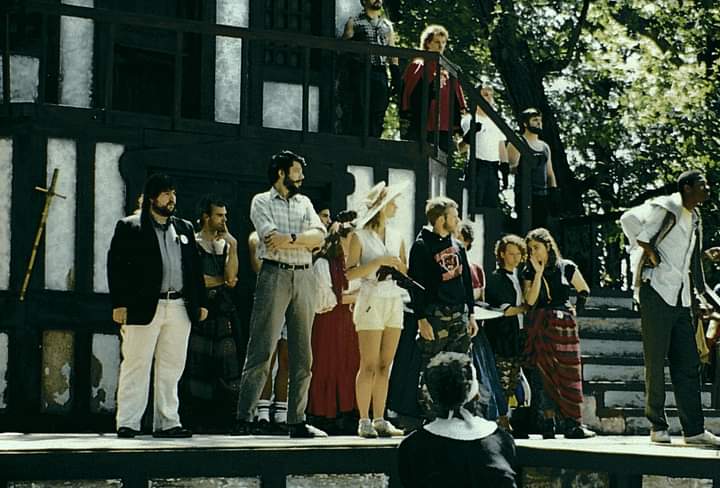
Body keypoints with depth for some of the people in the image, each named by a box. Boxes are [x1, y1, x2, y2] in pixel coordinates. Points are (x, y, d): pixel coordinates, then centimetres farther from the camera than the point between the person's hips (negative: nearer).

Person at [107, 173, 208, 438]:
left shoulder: (184, 228, 18)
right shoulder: (129, 228, 2)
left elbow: (195, 267, 20)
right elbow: (116, 265, -3)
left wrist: (201, 303, 13)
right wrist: (119, 303, -10)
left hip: (179, 307, 5)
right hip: (144, 307, -5)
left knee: (171, 368, 7)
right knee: (136, 366, -3)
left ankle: (167, 422, 13)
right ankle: (127, 423, 0)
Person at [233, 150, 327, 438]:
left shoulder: (304, 203, 19)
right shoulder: (262, 202, 4)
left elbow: (319, 235, 3)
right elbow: (273, 239, -11)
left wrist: (290, 239, -12)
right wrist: (304, 240, -2)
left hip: (304, 277, 6)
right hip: (275, 274, -6)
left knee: (302, 354, 6)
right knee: (261, 351, -9)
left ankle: (297, 420, 10)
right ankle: (244, 419, -9)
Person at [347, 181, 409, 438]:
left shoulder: (396, 237, 15)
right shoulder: (360, 236, -1)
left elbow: (407, 275, 19)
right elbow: (350, 273, -9)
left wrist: (398, 264, -2)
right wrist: (378, 262, -15)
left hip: (394, 302, 6)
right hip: (371, 301, -6)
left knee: (384, 365, 5)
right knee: (369, 366, -7)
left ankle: (379, 419, 7)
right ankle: (364, 420, -4)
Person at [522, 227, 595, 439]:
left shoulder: (567, 268, 4)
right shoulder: (529, 272, 7)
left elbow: (583, 290, 16)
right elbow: (530, 300, -7)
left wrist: (573, 310, 8)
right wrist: (538, 273, -8)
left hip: (564, 326, -1)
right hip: (540, 327, 1)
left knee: (569, 372, -6)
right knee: (543, 373, -5)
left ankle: (573, 423, -7)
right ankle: (548, 422, -7)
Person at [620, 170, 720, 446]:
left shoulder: (695, 218, 18)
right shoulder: (665, 208, -8)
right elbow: (629, 219, -20)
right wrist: (646, 248, -17)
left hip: (682, 298, 8)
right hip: (657, 291, -8)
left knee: (688, 364, 4)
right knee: (656, 362, -2)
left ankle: (694, 429, 5)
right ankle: (658, 426, 4)